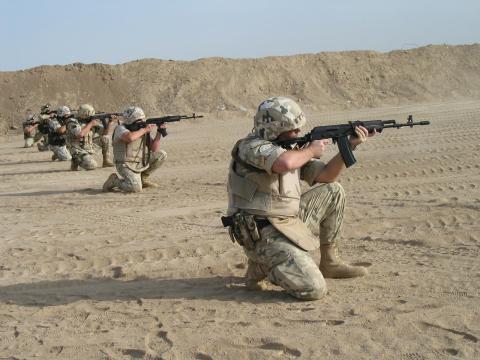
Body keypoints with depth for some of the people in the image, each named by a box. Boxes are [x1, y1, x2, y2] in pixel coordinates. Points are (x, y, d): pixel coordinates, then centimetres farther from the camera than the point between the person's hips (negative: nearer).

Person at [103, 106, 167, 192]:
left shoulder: (144, 130, 4)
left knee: (161, 155, -1)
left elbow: (154, 149, 0)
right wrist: (144, 129, -24)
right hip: (127, 166, -7)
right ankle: (114, 180, 2)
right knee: (136, 188, -29)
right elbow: (130, 137, -38)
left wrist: (159, 132, -13)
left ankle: (143, 179, 11)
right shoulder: (121, 128, -14)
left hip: (141, 163, 7)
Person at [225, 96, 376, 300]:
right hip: (264, 236, -9)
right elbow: (285, 163, -36)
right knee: (313, 289, -21)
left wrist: (349, 146, 2)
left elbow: (326, 176, 13)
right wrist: (311, 150, -15)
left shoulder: (292, 149, 10)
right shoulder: (252, 146, -16)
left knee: (333, 192, 9)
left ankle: (329, 262, 16)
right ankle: (261, 266, 3)